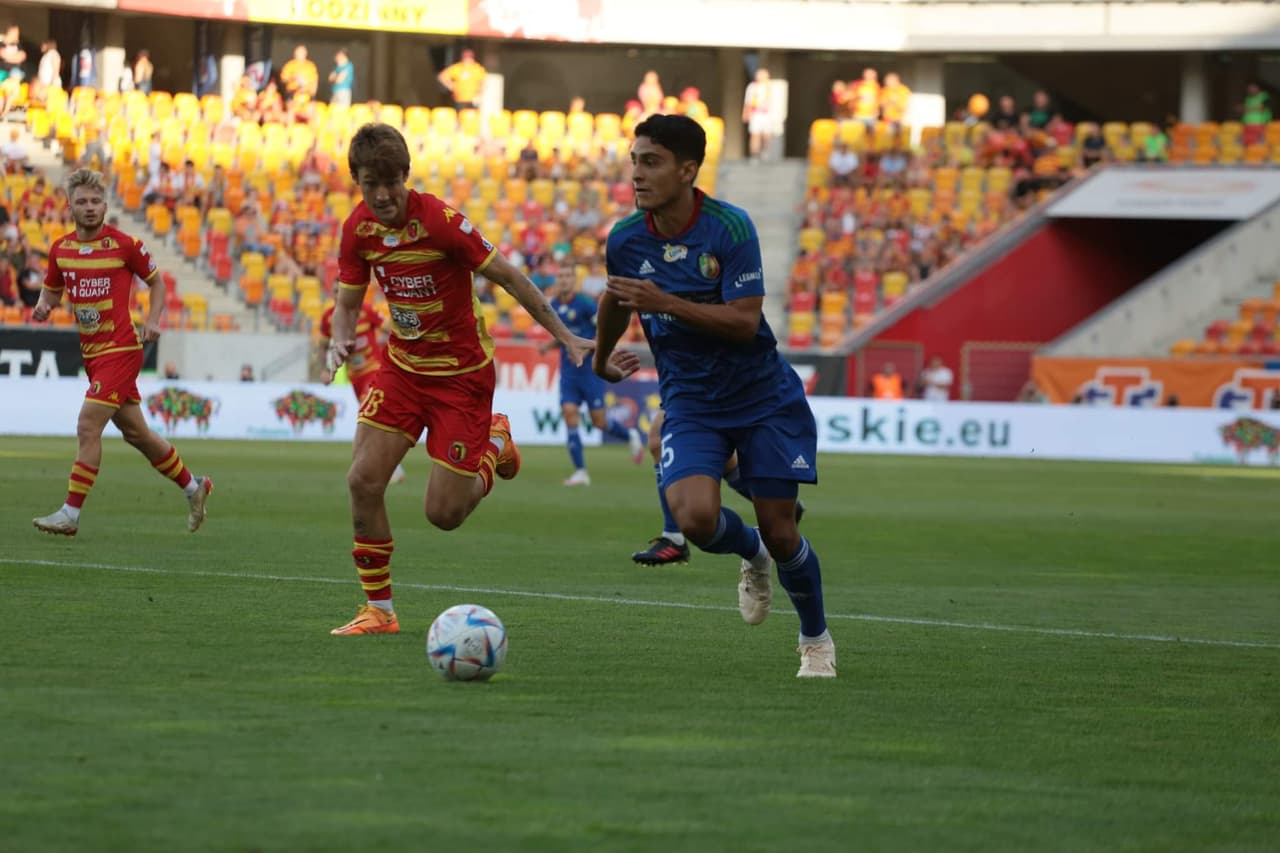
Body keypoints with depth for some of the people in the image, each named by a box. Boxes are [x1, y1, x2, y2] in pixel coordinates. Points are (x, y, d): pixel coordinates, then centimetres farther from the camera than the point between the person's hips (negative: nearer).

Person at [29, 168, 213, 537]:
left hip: (120, 349, -7)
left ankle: (70, 514, -13)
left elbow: (156, 281, 4)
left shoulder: (124, 245, -9)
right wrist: (43, 306, -3)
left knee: (88, 427, -15)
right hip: (92, 352, 7)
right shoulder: (60, 249, 5)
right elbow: (52, 288, 20)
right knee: (135, 432, 16)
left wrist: (153, 321, -10)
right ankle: (193, 486, 34)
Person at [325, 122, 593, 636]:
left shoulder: (439, 221, -24)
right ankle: (379, 611, 3)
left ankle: (495, 444, 27)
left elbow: (507, 277, -16)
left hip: (462, 373, -5)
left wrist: (565, 337, -13)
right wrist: (340, 341, -17)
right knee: (363, 480, -11)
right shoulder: (359, 228, -6)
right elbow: (348, 302, 6)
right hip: (402, 365, 5)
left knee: (443, 513, -6)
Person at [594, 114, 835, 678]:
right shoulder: (625, 240, -5)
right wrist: (602, 358, 35)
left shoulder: (730, 228, -18)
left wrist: (665, 303, -32)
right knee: (695, 518, -22)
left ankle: (816, 640, 26)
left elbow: (744, 322, -24)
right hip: (689, 404, 2)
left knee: (779, 532, -2)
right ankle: (750, 556, 15)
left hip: (762, 396, -2)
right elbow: (617, 299, 19)